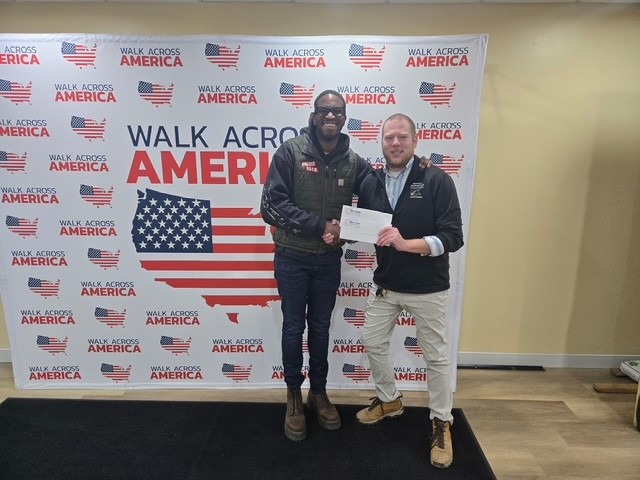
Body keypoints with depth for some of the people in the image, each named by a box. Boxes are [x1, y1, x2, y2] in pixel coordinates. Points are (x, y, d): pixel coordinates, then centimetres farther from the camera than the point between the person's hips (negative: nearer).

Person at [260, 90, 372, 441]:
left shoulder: (354, 162, -1)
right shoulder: (290, 151, -10)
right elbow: (271, 205, -16)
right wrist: (320, 225, -21)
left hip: (329, 259, 3)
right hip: (292, 258, -2)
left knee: (321, 327, 16)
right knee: (294, 328, 11)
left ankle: (318, 393, 36)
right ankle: (294, 396, 31)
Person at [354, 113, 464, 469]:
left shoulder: (437, 181, -13)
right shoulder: (370, 184, 0)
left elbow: (453, 237, -19)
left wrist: (406, 244, -31)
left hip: (427, 288, -4)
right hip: (385, 285, 5)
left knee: (436, 356, 10)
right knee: (373, 343, 15)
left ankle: (442, 423, 32)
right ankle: (389, 400, 41)